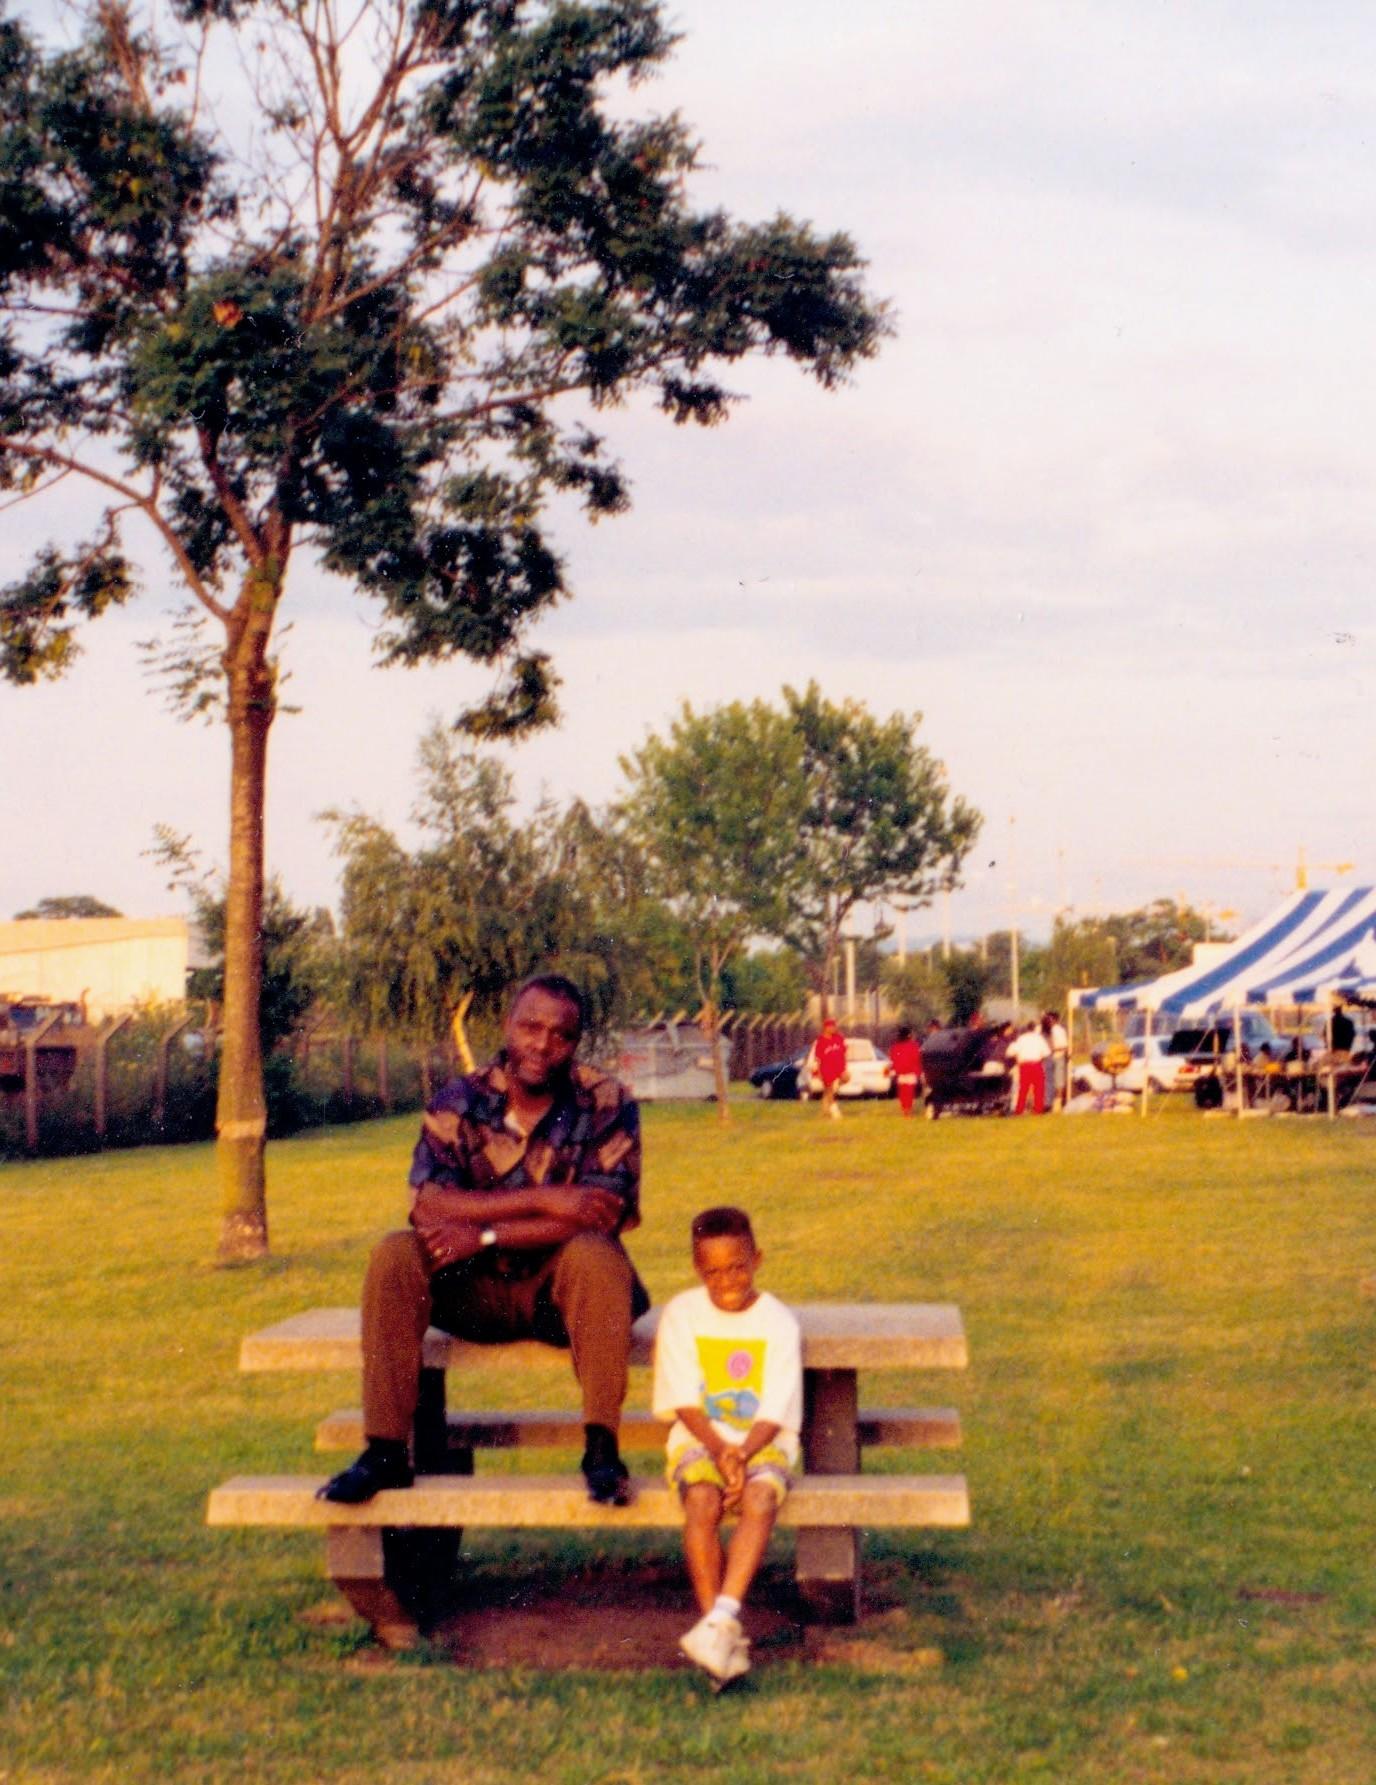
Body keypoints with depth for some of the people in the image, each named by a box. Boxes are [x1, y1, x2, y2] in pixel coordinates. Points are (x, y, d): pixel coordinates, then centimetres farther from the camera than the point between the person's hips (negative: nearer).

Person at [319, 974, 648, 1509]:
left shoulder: (606, 1104, -7)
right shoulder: (459, 1103, -2)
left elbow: (601, 1216, -19)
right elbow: (427, 1205, -17)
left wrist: (485, 1234, -23)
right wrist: (542, 1199, -26)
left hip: (559, 1290, -2)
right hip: (475, 1291, 2)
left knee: (593, 1255, -33)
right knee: (394, 1255, -22)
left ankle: (601, 1448, -28)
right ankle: (384, 1451, -20)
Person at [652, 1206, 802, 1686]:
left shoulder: (778, 1322, 0)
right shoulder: (681, 1314, 2)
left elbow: (774, 1413, -6)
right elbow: (684, 1403, -4)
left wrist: (742, 1453, -23)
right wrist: (720, 1451, -19)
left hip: (764, 1443, 0)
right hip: (699, 1439, 0)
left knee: (760, 1498, -32)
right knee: (702, 1499, -31)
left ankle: (721, 1620, -41)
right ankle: (721, 1634, -31)